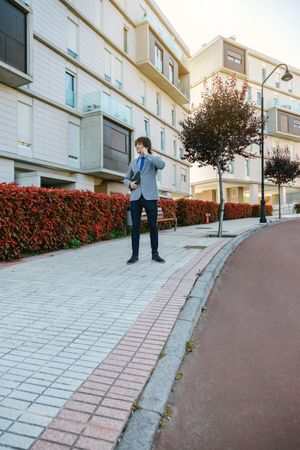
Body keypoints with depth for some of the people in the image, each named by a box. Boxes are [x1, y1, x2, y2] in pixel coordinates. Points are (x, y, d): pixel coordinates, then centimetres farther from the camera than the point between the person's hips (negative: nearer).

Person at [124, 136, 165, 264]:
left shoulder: (153, 159, 7)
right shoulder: (133, 162, 19)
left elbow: (162, 165, -17)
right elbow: (126, 179, 23)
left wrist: (147, 154, -10)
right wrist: (130, 183, 0)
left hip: (150, 196, -3)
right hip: (135, 197, 3)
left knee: (153, 226, 1)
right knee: (135, 226, 1)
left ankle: (155, 254, 10)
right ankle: (135, 255, 6)